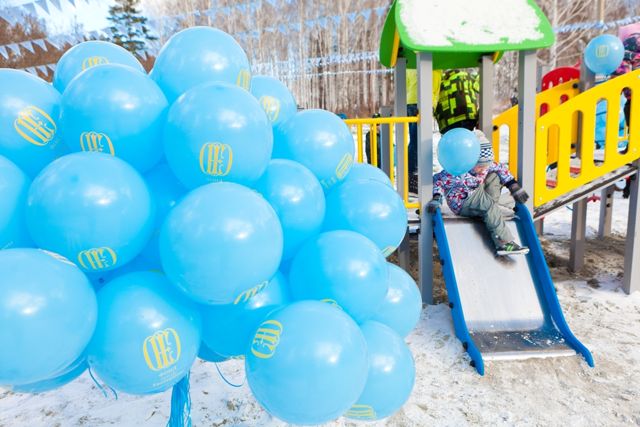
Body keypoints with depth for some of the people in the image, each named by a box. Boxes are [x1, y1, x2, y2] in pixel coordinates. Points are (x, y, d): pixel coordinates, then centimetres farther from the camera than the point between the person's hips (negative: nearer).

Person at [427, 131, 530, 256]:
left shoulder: (486, 165, -9)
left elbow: (501, 168, 7)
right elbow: (437, 180, -25)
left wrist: (514, 187, 1)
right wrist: (436, 198, -39)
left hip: (476, 198, 8)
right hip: (461, 204, -8)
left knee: (494, 176, -4)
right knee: (488, 204, -31)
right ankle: (504, 243, -30)